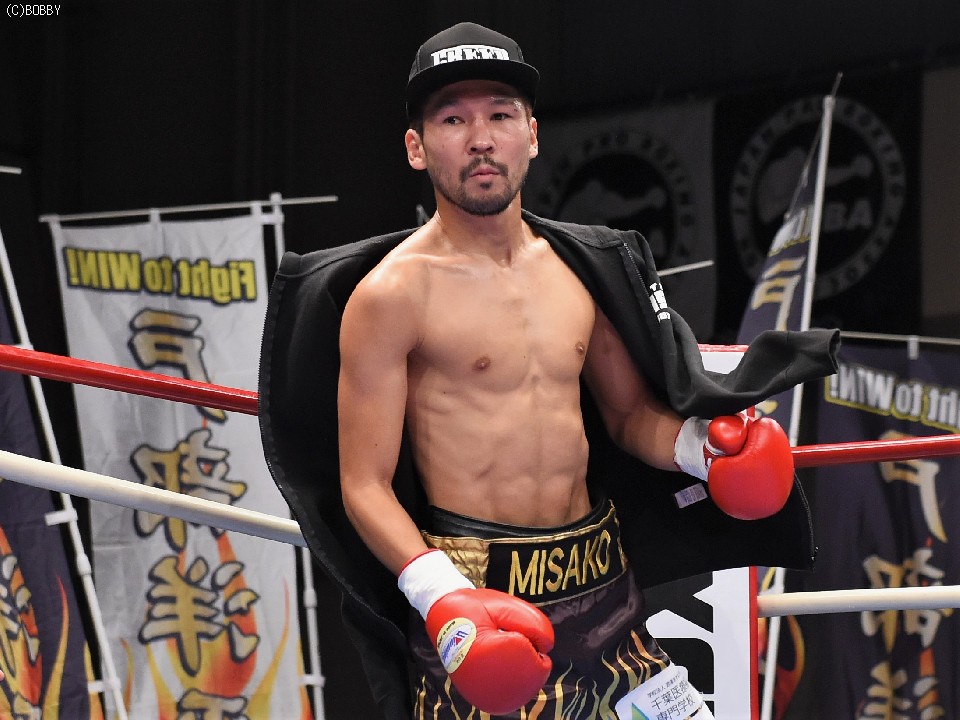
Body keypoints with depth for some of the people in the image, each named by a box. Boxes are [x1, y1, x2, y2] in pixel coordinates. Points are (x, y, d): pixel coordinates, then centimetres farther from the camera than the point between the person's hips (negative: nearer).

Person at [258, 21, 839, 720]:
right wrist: (440, 597, -25)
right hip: (473, 591, -5)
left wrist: (697, 444, -1)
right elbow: (366, 484, -10)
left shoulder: (581, 268, 9)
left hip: (601, 577, 5)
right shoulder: (391, 293, -9)